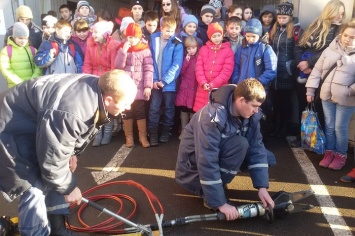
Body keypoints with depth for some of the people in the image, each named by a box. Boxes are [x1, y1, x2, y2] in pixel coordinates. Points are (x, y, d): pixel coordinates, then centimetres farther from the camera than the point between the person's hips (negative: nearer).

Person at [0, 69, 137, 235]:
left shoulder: (96, 88, -11)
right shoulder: (70, 113, -40)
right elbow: (53, 160, -29)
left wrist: (71, 153, 8)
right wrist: (68, 188, -14)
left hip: (36, 127, 9)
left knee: (59, 180, 11)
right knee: (34, 189, -12)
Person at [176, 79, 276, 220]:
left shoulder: (251, 115, -12)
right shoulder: (212, 117, -33)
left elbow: (257, 148, -11)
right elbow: (207, 164, -35)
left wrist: (262, 187, -19)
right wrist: (221, 203, -33)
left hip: (220, 154, 7)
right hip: (194, 165, -7)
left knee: (267, 158, -8)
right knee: (239, 144, -31)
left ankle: (216, 183, 4)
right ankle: (210, 195, -18)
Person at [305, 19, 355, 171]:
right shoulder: (330, 50, 3)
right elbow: (317, 70, 6)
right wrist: (310, 89, 3)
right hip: (327, 96, 3)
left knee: (340, 127, 5)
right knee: (329, 126, 13)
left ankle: (341, 154, 23)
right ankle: (329, 152, 28)